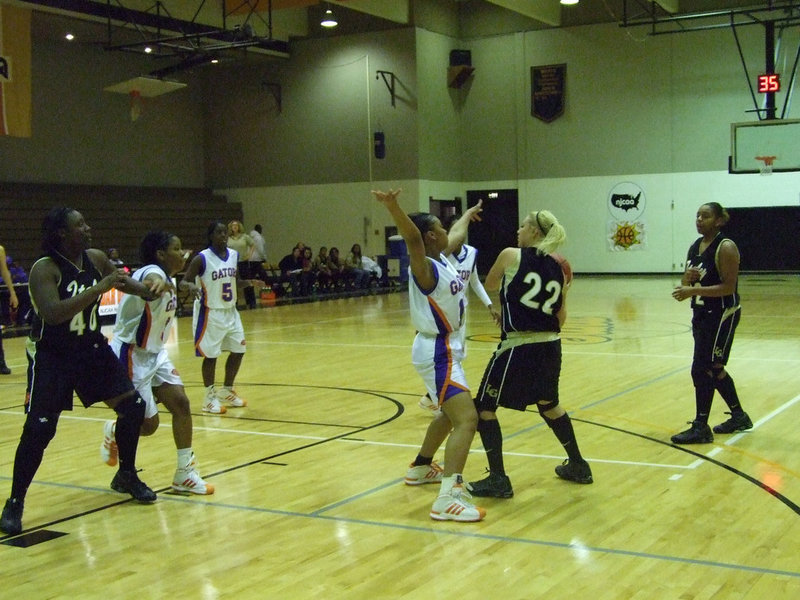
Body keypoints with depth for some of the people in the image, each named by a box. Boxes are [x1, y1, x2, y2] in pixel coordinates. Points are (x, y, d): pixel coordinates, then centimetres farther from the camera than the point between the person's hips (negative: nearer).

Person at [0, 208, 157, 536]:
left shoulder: (96, 259, -3)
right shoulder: (44, 269, -22)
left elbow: (123, 280, 17)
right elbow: (53, 314, -37)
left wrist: (148, 289, -3)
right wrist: (99, 288, -38)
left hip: (91, 348, 6)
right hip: (52, 356, -6)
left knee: (132, 406, 3)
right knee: (39, 428, -13)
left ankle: (126, 476, 25)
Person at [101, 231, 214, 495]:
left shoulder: (167, 279, 5)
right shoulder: (152, 272, -23)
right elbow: (150, 284, -50)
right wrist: (157, 285, -72)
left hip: (154, 354, 9)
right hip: (130, 356, -9)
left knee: (181, 404, -3)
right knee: (148, 423, -3)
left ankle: (185, 473, 5)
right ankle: (113, 432, 30)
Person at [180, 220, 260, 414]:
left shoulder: (234, 255, 3)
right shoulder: (202, 258, -16)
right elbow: (183, 281, -13)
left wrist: (249, 282, -3)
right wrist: (190, 286, -35)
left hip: (230, 311, 7)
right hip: (210, 313, -7)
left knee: (238, 350, 11)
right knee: (211, 355, -2)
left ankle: (227, 391, 29)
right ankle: (210, 397, 12)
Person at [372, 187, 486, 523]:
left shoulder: (442, 257, 6)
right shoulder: (424, 267, -21)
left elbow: (457, 235, 28)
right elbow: (412, 238, -42)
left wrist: (468, 214, 49)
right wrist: (393, 208, -62)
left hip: (444, 348, 11)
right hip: (438, 352, -11)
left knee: (451, 414, 28)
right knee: (467, 419, -21)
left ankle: (421, 468, 46)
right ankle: (448, 499, -30)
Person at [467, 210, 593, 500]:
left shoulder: (511, 255, -6)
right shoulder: (559, 267, 8)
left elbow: (489, 284, 14)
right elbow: (560, 319, 10)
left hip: (518, 347, -6)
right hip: (550, 346, 7)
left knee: (484, 407, 6)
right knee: (548, 404, 28)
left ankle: (498, 480, 4)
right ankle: (578, 466, 38)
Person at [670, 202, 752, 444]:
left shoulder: (725, 248, -15)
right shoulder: (695, 247, 9)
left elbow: (729, 287, -22)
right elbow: (687, 283, 15)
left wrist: (694, 290, -26)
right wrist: (687, 279, -9)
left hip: (722, 315, -9)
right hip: (702, 314, 9)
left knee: (702, 370, -10)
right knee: (714, 369, 17)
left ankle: (701, 428, -3)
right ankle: (739, 417, 33)